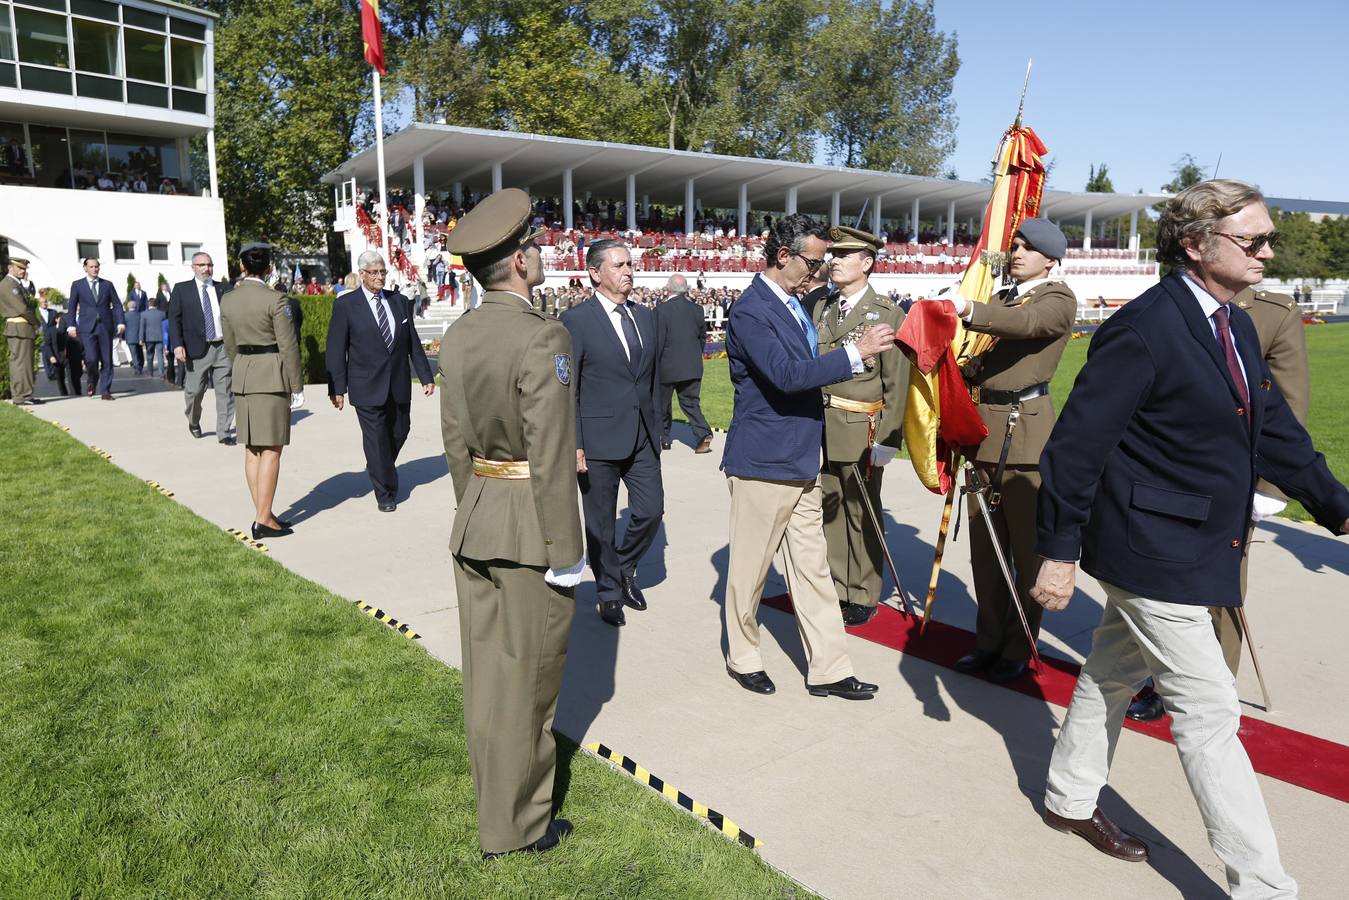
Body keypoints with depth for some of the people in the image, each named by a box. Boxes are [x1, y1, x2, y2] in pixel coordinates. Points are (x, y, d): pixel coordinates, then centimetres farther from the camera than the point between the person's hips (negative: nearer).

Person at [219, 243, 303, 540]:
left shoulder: (229, 301, 7)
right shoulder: (275, 299, -11)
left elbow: (231, 347, 13)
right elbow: (288, 347, -11)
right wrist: (296, 386, -5)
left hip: (242, 376, 6)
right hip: (272, 374, -6)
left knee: (252, 449, 10)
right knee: (271, 450, -3)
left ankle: (262, 514, 15)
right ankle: (263, 520, -3)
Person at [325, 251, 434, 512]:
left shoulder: (400, 301, 8)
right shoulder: (345, 305, -4)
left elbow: (413, 343, 10)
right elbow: (336, 350, -4)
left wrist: (426, 377, 6)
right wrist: (337, 388, -8)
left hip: (399, 385, 4)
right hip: (368, 387, -4)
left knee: (400, 432, 13)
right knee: (376, 439, -2)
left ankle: (379, 469, 41)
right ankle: (385, 493, 11)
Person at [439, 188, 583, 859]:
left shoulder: (458, 335, 5)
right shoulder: (543, 337, -18)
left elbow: (455, 442, 10)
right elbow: (551, 458, -20)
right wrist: (565, 552, -14)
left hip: (474, 523, 8)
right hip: (530, 526, -7)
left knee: (485, 671, 18)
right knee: (526, 679, 6)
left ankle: (494, 796, 37)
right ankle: (514, 826, 21)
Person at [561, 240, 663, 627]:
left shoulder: (646, 317, 10)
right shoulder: (576, 321, -8)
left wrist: (656, 429, 14)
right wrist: (573, 445, -13)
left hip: (643, 438, 5)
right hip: (598, 440, -5)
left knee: (651, 511, 2)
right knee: (600, 524, 7)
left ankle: (624, 568, 30)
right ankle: (609, 593, 25)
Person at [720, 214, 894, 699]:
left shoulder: (795, 304, 11)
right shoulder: (750, 310, -16)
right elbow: (786, 374, -28)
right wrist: (857, 351, -27)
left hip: (801, 461, 9)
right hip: (763, 462, -8)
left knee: (813, 568, 10)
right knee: (750, 566, 8)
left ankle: (828, 668, 18)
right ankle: (742, 657, 27)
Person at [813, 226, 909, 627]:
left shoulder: (888, 314, -4)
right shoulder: (820, 309, 11)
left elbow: (898, 383, -8)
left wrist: (888, 439, -13)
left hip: (861, 433, -4)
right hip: (818, 431, 5)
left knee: (862, 515, 6)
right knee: (827, 512, 11)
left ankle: (863, 597, 20)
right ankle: (834, 587, 25)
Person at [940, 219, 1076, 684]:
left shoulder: (1059, 299, -1)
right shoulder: (1002, 299, 21)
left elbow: (1028, 323, -23)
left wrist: (967, 310, -36)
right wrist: (968, 365, -2)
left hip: (1026, 431, -7)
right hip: (985, 428, 7)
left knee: (1028, 548, 0)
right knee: (984, 545, 11)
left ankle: (1018, 650, 11)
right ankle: (989, 641, 22)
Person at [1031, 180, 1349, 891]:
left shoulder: (1237, 326, 8)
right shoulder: (1144, 328, -20)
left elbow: (1275, 431, 14)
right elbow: (1078, 444, -20)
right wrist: (1060, 552, -19)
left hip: (1198, 545, 9)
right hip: (1153, 549, -9)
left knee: (1114, 674, 21)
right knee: (1208, 711, -1)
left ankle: (1069, 800, 39)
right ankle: (1259, 882, 13)